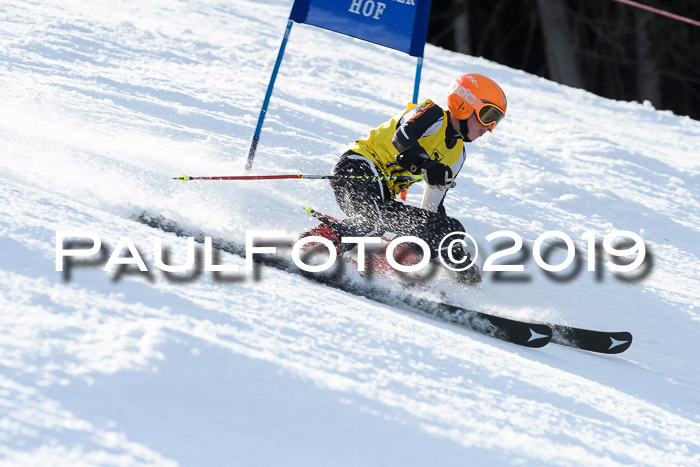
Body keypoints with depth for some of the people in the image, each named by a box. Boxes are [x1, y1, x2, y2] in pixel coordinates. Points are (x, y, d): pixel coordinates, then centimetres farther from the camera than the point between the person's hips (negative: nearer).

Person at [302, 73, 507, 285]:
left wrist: (455, 255, 17)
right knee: (373, 221, -37)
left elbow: (434, 206, 22)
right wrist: (427, 165, -41)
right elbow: (402, 137, -24)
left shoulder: (456, 155, 20)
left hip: (381, 197, 10)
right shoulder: (433, 115, -3)